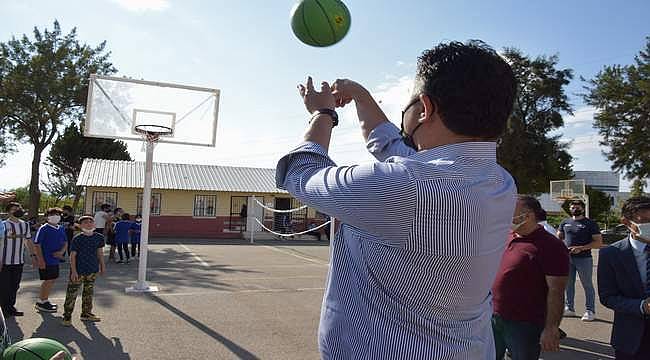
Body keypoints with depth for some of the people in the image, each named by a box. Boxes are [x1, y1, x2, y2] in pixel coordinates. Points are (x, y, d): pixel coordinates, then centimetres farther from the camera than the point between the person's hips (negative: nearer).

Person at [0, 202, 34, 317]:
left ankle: (11, 307, 25)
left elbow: (28, 241, 15)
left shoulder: (25, 225, 7)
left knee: (15, 286, 13)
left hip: (19, 261, 5)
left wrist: (32, 255, 9)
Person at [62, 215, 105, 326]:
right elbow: (72, 255, -10)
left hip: (93, 270, 5)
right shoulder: (77, 239, -12)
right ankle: (67, 316, 13)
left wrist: (102, 266, 16)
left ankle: (86, 314, 29)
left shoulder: (99, 237, 1)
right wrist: (74, 271, -13)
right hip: (78, 271, -5)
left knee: (88, 292, 16)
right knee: (72, 293, 0)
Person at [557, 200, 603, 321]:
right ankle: (569, 308, 23)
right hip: (567, 258, 5)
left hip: (584, 259, -5)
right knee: (568, 285, 12)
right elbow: (558, 237, 19)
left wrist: (581, 248, -17)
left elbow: (598, 242, -7)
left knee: (587, 285, 2)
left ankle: (590, 311, 10)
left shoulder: (590, 223, -2)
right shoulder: (565, 222, 11)